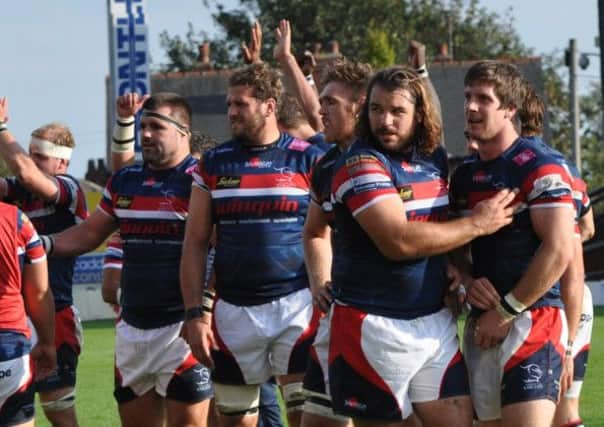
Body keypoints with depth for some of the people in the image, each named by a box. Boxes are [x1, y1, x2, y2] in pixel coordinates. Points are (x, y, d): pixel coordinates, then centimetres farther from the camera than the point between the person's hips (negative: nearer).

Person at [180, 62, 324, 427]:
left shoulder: (308, 160, 1)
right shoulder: (215, 164, 8)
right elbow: (195, 243, 8)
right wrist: (195, 313, 0)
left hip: (296, 306, -3)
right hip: (233, 311, 3)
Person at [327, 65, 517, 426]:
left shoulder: (437, 159, 8)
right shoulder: (361, 164, -13)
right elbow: (399, 241, -24)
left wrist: (464, 276, 3)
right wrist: (478, 224, -15)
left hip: (436, 322, 6)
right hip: (377, 327, -6)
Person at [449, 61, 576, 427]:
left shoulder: (539, 167, -8)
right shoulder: (464, 176, 15)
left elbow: (560, 250, -16)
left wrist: (506, 311, -13)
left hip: (532, 318, -8)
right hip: (482, 326, 8)